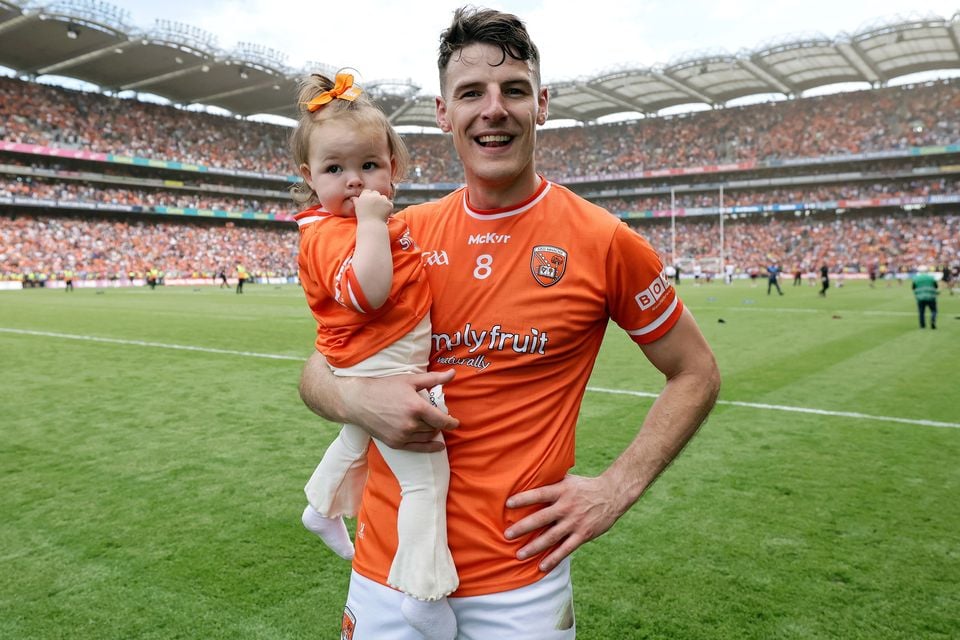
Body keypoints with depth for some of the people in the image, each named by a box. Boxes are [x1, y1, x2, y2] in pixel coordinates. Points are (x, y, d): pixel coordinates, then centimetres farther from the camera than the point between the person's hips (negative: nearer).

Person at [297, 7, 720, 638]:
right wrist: (356, 398, -16)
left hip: (521, 579, -3)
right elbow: (319, 367, 7)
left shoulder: (604, 240, -9)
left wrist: (618, 488, -7)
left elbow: (697, 373, 2)